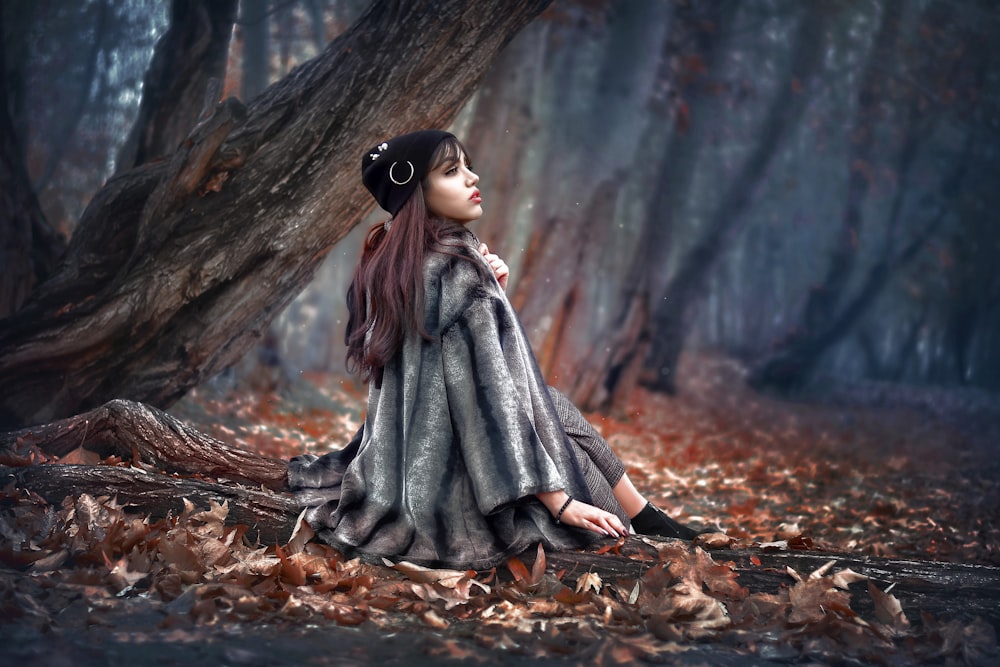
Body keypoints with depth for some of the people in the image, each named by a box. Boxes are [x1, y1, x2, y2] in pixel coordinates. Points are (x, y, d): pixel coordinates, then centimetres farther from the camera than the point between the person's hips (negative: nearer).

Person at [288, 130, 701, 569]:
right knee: (559, 409, 16)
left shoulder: (382, 264, 4)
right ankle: (641, 518, 29)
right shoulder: (460, 270, -19)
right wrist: (558, 500, -20)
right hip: (456, 485, -7)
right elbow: (492, 393, -22)